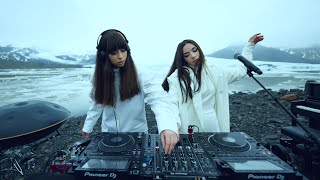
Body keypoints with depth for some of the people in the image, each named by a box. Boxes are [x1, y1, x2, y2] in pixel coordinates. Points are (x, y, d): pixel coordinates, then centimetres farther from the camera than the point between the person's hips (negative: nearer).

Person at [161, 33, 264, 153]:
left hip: (213, 124, 4)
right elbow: (172, 102, -15)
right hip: (190, 128, -4)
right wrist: (174, 123, -32)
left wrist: (250, 45, 20)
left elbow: (240, 71, 17)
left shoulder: (212, 72, 7)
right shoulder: (177, 76, -8)